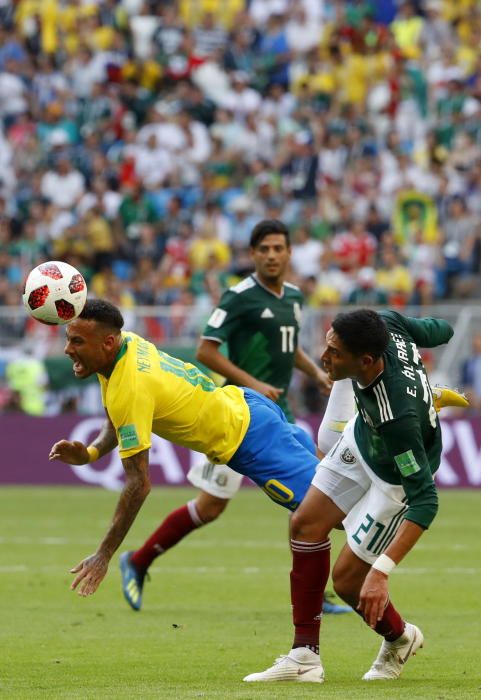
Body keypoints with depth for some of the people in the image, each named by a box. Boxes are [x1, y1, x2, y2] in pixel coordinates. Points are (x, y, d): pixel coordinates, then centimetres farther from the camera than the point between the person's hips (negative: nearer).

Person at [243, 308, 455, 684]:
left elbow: (426, 500, -40)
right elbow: (438, 330, -4)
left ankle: (400, 638, 30)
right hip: (362, 437, 8)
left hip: (397, 480, -8)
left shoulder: (397, 417, -44)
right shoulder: (388, 324, -27)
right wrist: (443, 328, 23)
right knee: (306, 525, 3)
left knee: (347, 579, -3)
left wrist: (381, 571, -44)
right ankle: (305, 656, 11)